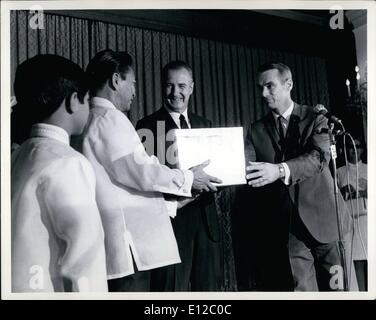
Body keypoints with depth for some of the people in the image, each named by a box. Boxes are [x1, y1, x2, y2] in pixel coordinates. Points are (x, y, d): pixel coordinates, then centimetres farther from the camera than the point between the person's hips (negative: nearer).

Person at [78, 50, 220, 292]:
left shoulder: (93, 120, 17)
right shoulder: (109, 119, -12)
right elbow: (142, 172, -18)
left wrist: (170, 204, 22)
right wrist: (188, 179, -3)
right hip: (128, 245, -9)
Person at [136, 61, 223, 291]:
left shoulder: (204, 124, 14)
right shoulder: (148, 125, -3)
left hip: (205, 217, 5)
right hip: (171, 217, -5)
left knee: (210, 286, 13)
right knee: (172, 288, 2)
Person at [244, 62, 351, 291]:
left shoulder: (316, 118, 2)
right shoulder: (256, 130, 9)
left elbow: (319, 157, -15)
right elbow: (245, 167, -3)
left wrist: (280, 170, -31)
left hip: (322, 220, -1)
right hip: (286, 227, 1)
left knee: (335, 287, 6)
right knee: (300, 288, -2)